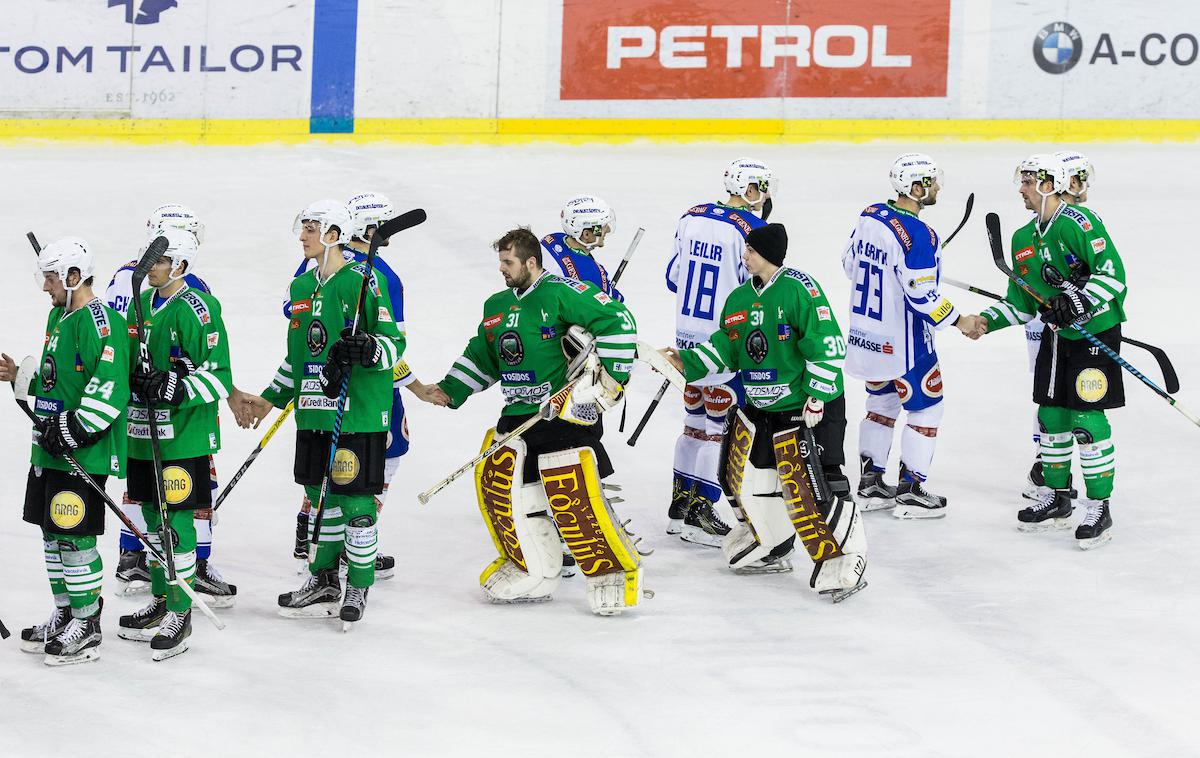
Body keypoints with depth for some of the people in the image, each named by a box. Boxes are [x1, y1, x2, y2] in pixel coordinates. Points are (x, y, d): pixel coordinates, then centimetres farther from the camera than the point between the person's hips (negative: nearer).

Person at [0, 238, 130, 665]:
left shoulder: (100, 322, -17)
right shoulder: (59, 316, 15)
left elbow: (110, 389, -24)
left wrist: (73, 430, -25)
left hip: (84, 453, -10)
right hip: (51, 450, 10)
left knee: (74, 536, -7)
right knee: (52, 531, 15)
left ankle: (87, 626, 1)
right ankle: (65, 614, 26)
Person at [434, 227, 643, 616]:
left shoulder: (560, 293, -12)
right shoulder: (497, 306, 14)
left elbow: (617, 324, -16)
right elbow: (481, 357, 27)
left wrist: (609, 378, -18)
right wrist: (450, 390, 15)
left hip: (568, 410, -8)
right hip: (518, 415, 8)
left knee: (573, 494, -15)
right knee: (497, 481, 4)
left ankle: (614, 572, -1)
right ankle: (533, 570, 17)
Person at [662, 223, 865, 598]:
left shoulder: (798, 289, -17)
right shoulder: (739, 299, 8)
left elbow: (827, 345, -19)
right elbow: (725, 348, 16)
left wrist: (817, 396, -20)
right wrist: (687, 362, 4)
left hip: (810, 405, -9)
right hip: (761, 405, 9)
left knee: (810, 486, -15)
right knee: (748, 474, 14)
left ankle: (844, 558, -8)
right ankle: (771, 549, 32)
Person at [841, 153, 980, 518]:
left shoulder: (869, 215, -1)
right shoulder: (918, 235, -25)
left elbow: (850, 262, 13)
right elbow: (923, 298, -25)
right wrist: (959, 321, -13)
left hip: (865, 334, 8)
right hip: (901, 342, -8)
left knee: (882, 400, 22)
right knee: (926, 407, 6)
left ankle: (870, 482, 28)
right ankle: (910, 492, 9)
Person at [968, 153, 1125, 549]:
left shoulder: (1078, 221, -17)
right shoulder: (1024, 239, 9)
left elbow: (1113, 272, -23)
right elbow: (1022, 303, 15)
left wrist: (1078, 304, -31)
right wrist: (988, 321, 0)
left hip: (1097, 331, -8)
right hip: (1056, 335, 8)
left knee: (1086, 420, -9)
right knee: (1051, 416, 11)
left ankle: (1099, 509, -1)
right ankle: (1058, 501, 25)